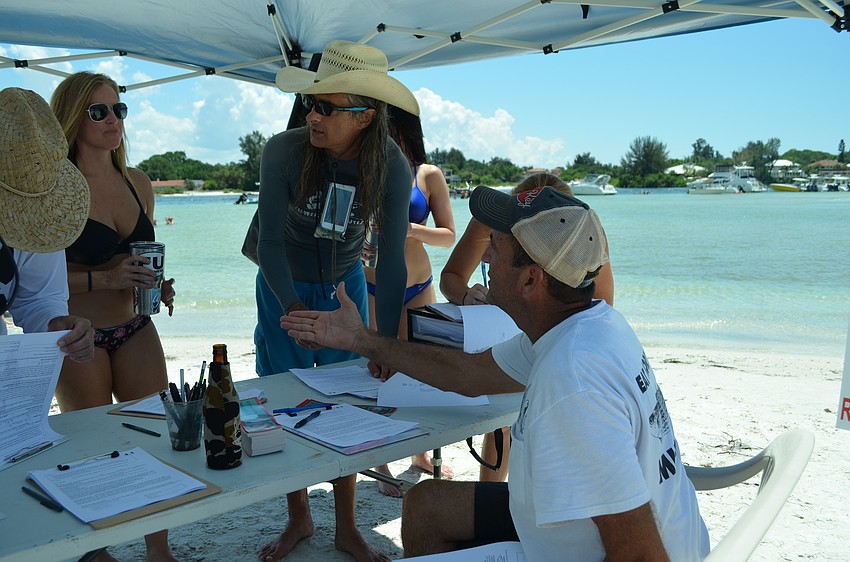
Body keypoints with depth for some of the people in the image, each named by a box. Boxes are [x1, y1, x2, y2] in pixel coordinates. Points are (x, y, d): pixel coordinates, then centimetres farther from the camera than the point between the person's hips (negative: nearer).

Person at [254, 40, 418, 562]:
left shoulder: (392, 167, -23)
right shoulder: (284, 151, -27)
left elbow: (392, 259, -22)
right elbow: (270, 241, -23)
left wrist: (386, 344, -28)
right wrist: (292, 306, -38)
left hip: (345, 286, 1)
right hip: (283, 287, 0)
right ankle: (298, 519, 28)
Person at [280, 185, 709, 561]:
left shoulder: (570, 382, -35)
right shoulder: (594, 320, -4)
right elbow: (470, 374, 10)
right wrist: (361, 341, 16)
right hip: (586, 518, 9)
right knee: (425, 505, 16)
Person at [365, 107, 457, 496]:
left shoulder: (428, 176, 0)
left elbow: (449, 236, -4)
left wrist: (408, 229, -20)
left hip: (418, 288, 2)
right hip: (372, 288, -1)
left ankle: (420, 453, 30)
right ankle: (381, 465, 16)